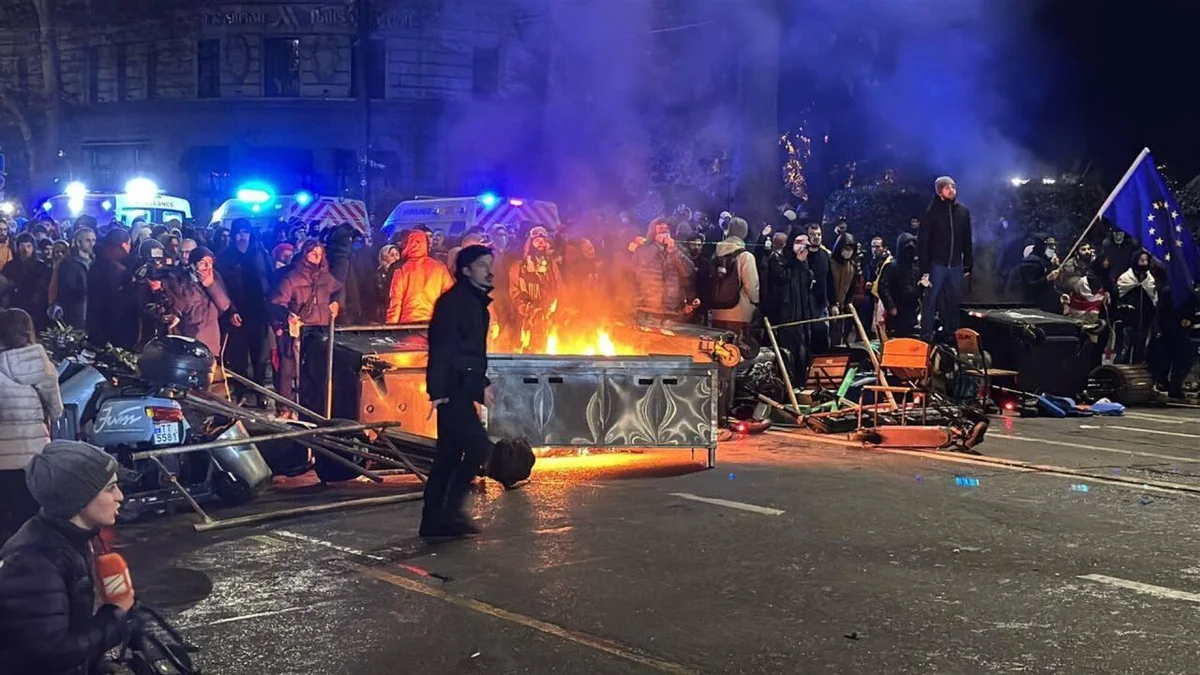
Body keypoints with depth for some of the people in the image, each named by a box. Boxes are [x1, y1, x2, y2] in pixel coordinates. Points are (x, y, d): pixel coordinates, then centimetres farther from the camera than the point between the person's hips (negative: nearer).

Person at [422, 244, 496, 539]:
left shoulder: (476, 302, 18)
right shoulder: (454, 300, -12)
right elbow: (441, 346, -19)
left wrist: (482, 384, 29)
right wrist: (437, 390, -25)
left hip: (462, 389, 10)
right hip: (451, 389, -10)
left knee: (450, 454, 9)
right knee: (478, 446, -13)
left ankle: (434, 520, 13)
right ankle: (451, 509, -5)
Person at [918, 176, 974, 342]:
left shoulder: (963, 212, 8)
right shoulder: (932, 212, -4)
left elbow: (967, 241, 12)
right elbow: (923, 241, -7)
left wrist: (968, 265, 8)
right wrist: (924, 268, -12)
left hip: (956, 265, 4)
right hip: (937, 265, -4)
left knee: (954, 301, 8)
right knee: (931, 300, -5)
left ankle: (951, 334, 17)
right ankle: (926, 336, -2)